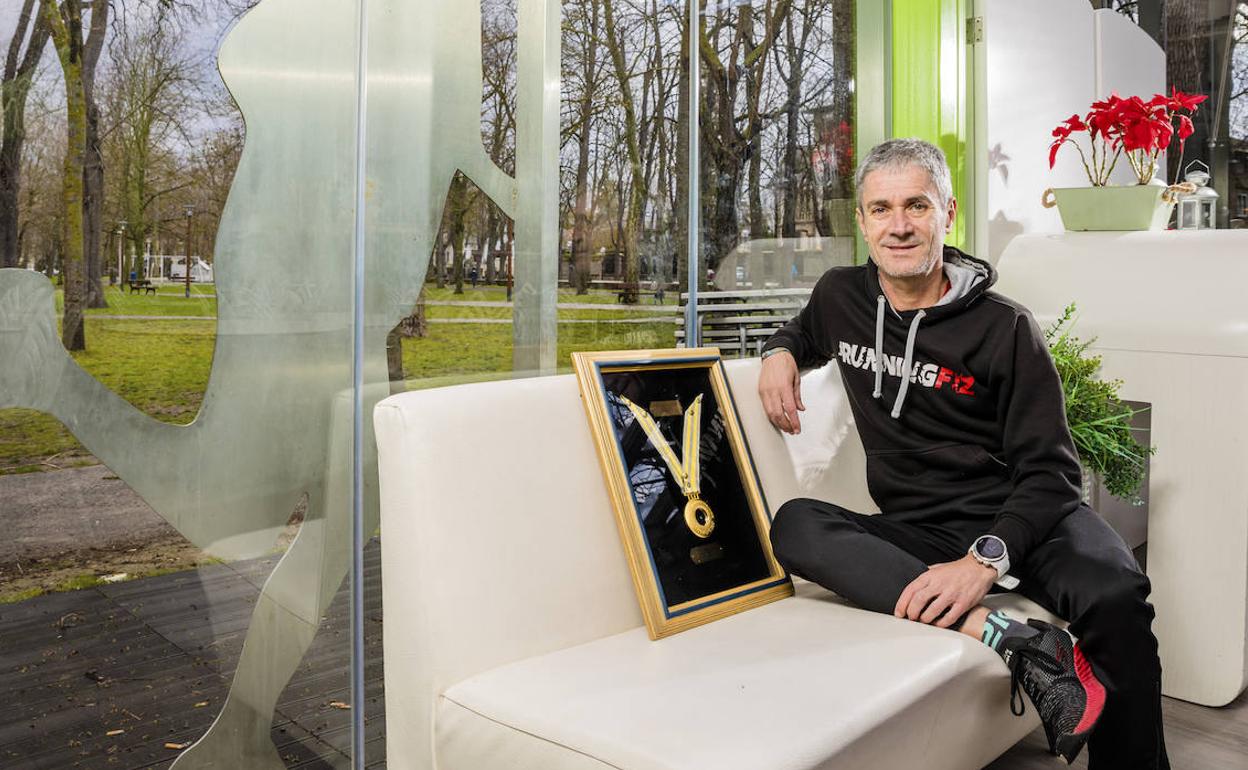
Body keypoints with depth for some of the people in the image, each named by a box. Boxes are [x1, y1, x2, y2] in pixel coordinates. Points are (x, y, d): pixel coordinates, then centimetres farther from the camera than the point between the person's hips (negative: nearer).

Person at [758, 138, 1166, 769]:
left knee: (1116, 599, -35)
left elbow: (1050, 471, -7)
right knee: (794, 525, -28)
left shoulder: (1005, 327, -3)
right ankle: (1006, 637, -37)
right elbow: (804, 331, 32)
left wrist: (986, 559, -25)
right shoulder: (840, 296, 7)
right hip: (913, 533, 3)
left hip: (1018, 519, -2)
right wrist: (780, 351, 6)